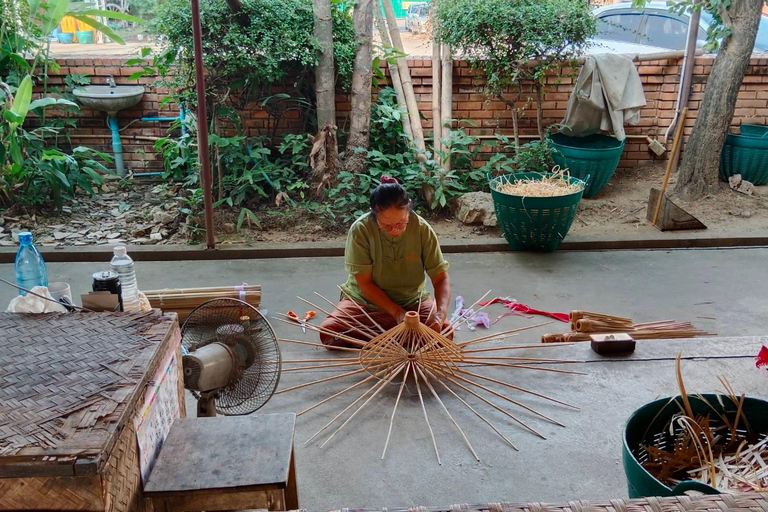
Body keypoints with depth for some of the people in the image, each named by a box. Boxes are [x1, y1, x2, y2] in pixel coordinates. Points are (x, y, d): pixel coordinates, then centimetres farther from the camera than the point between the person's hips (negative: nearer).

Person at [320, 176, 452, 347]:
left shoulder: (422, 229, -17)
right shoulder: (360, 230, -21)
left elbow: (441, 278, -13)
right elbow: (365, 283, -17)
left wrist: (440, 314, -31)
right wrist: (397, 313, -28)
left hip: (412, 301, 1)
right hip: (366, 301, -1)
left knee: (444, 330, -25)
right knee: (328, 331, -26)